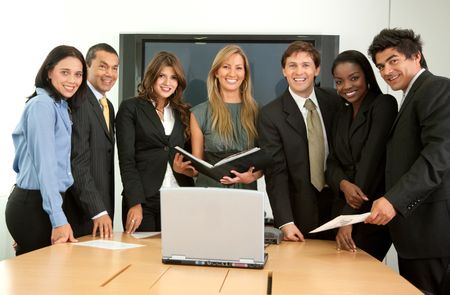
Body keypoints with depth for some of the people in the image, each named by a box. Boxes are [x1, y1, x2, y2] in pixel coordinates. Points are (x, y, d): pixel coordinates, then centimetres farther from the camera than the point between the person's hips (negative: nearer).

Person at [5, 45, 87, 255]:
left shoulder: (61, 107, 14)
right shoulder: (42, 105, -13)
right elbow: (45, 164, -20)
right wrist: (58, 220, -24)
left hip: (38, 203, 8)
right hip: (33, 205, -8)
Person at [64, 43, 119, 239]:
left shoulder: (108, 106, 16)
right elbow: (77, 164, -19)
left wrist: (106, 211, 14)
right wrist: (98, 212, -20)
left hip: (102, 213, 8)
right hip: (82, 215, -8)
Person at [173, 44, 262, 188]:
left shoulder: (256, 111, 2)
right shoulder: (199, 113, 1)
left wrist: (253, 176, -12)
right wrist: (182, 168, -15)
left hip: (246, 190, 1)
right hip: (209, 191, -1)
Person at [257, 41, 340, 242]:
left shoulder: (334, 102, 3)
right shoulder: (270, 115, -9)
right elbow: (275, 172, -12)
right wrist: (285, 223, -19)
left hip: (338, 204, 3)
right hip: (300, 212, -3)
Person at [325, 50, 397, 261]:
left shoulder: (383, 105, -8)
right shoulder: (342, 114, 13)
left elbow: (370, 160, -17)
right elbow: (333, 161, 6)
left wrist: (348, 218, -22)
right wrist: (344, 185, -18)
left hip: (374, 212, -6)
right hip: (344, 206, 6)